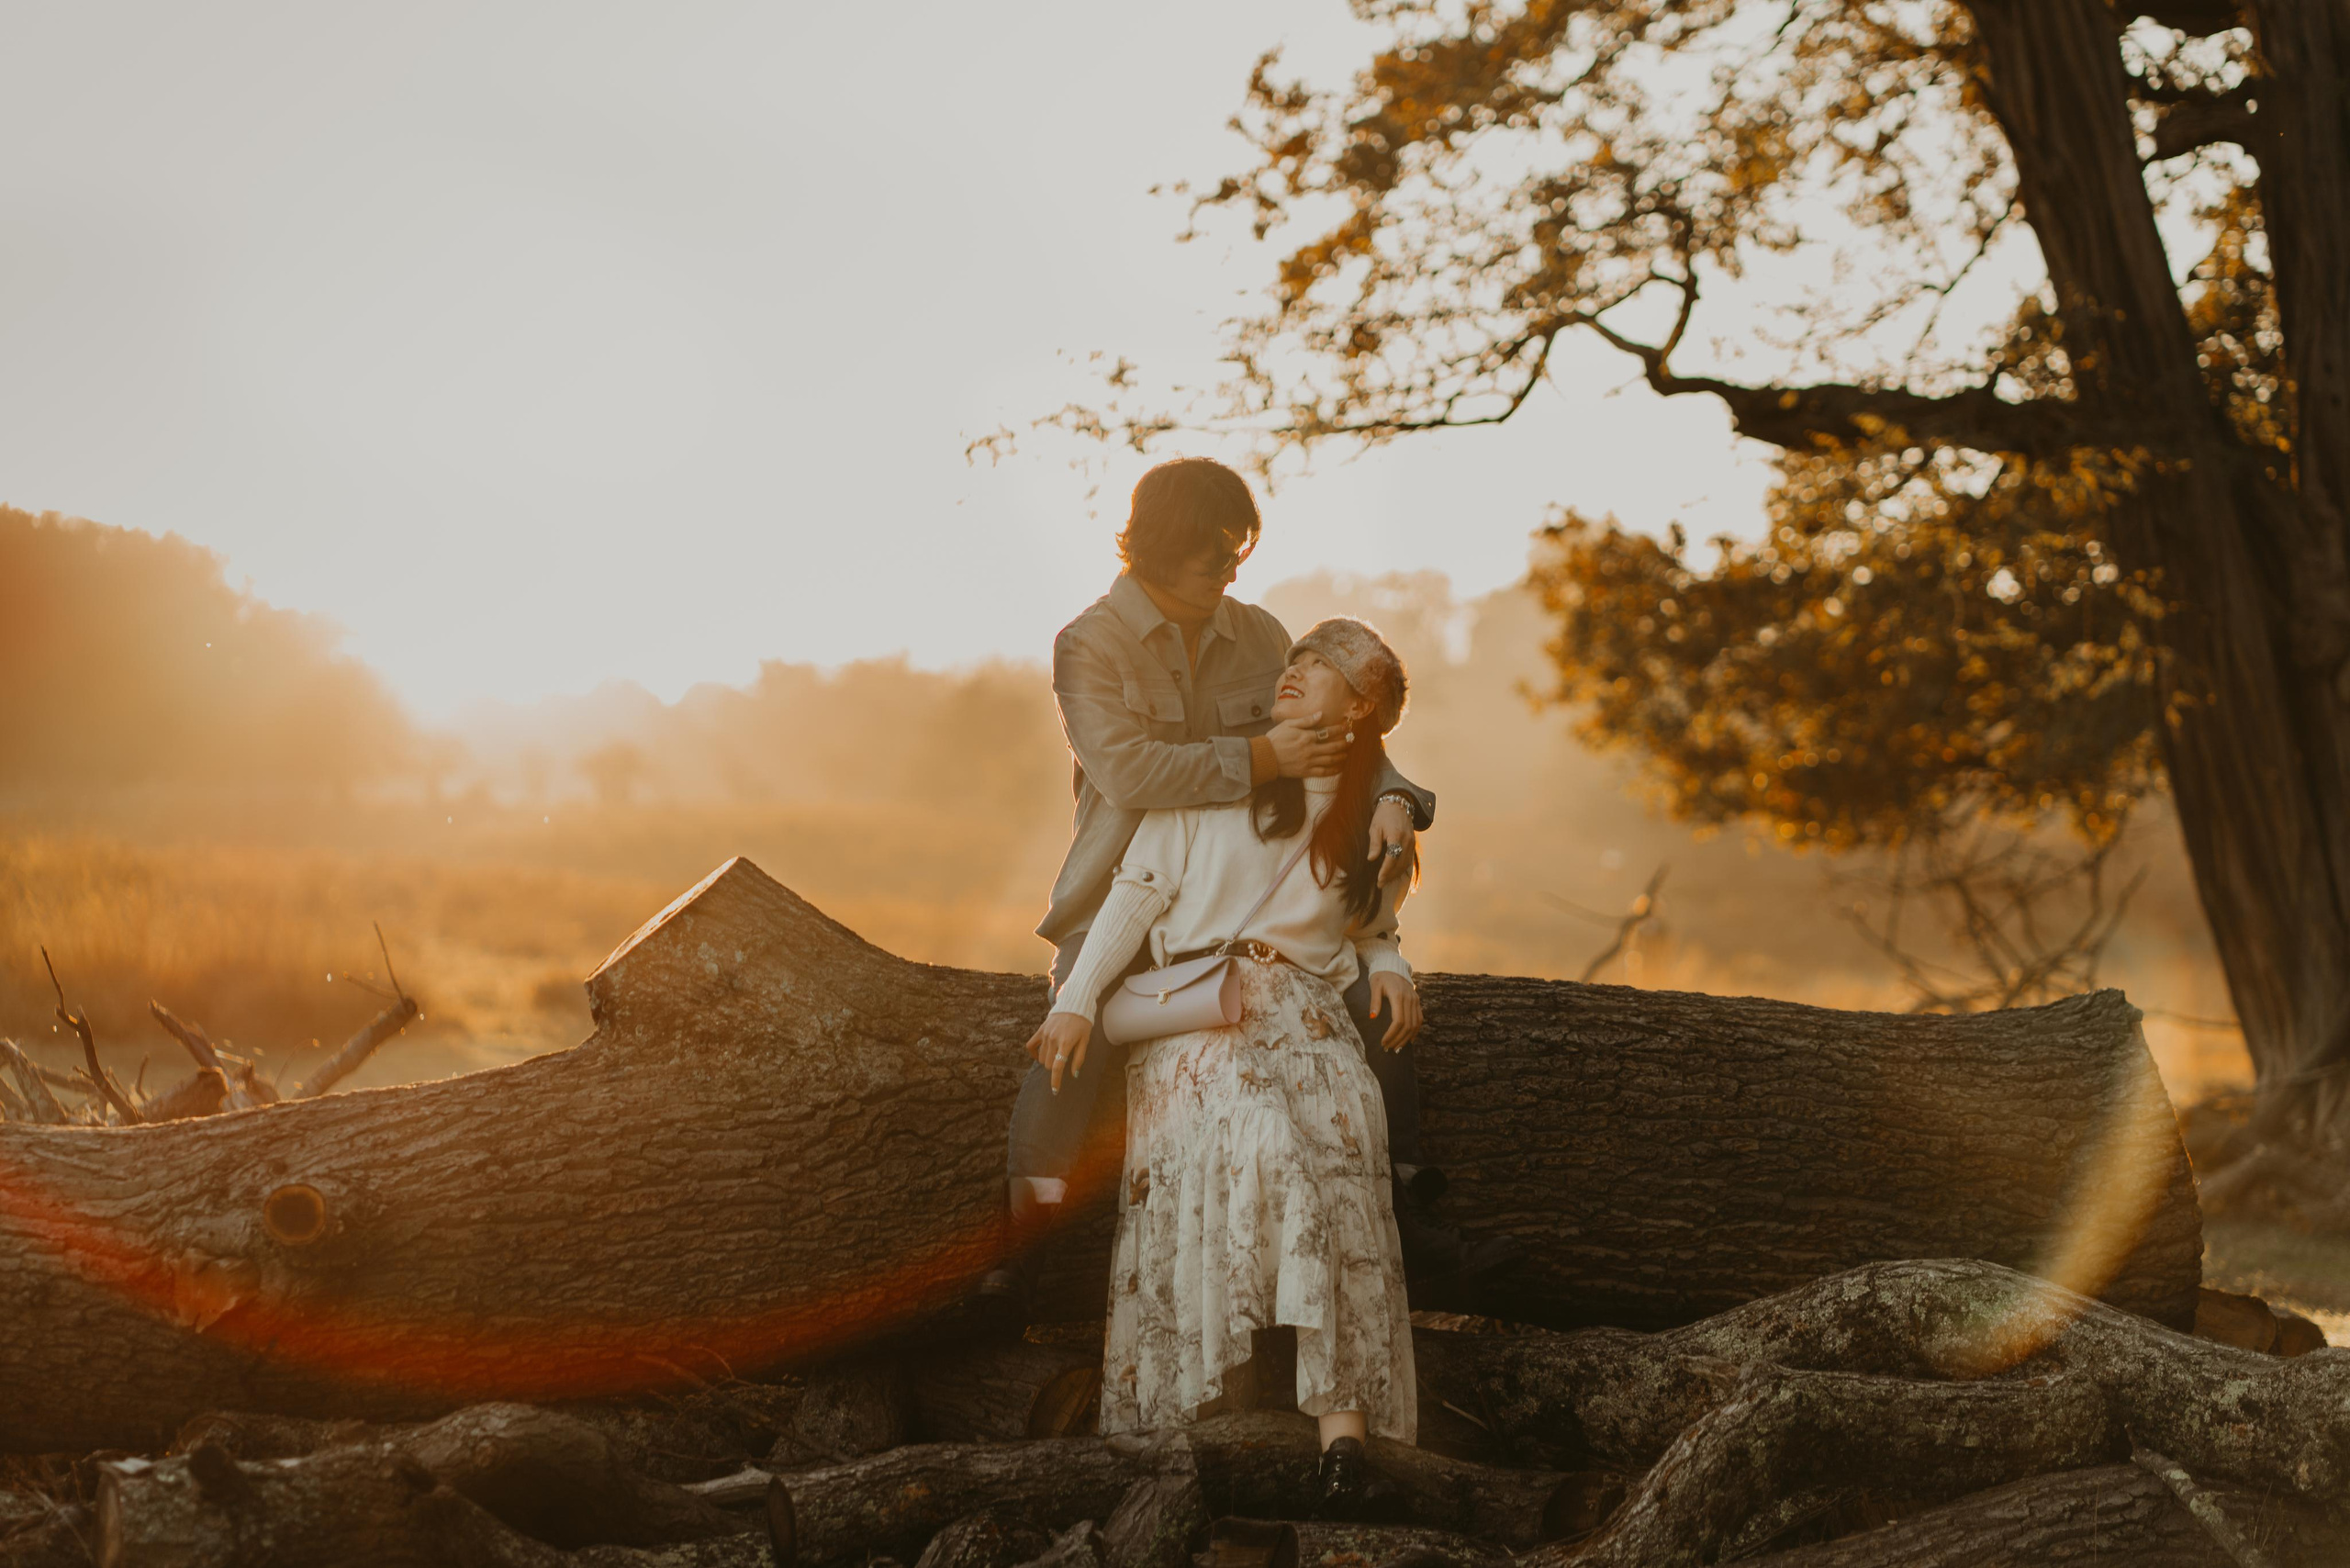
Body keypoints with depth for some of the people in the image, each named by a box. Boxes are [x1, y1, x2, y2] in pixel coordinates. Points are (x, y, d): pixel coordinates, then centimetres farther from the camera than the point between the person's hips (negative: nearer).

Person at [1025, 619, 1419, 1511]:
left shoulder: (1377, 815, 19)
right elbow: (1141, 887, 6)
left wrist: (1390, 968, 6)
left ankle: (1344, 1418, -34)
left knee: (1338, 1167, -27)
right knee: (1256, 1147, -31)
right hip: (1194, 1011, -2)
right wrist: (1077, 998, -4)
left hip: (1307, 1018, 2)